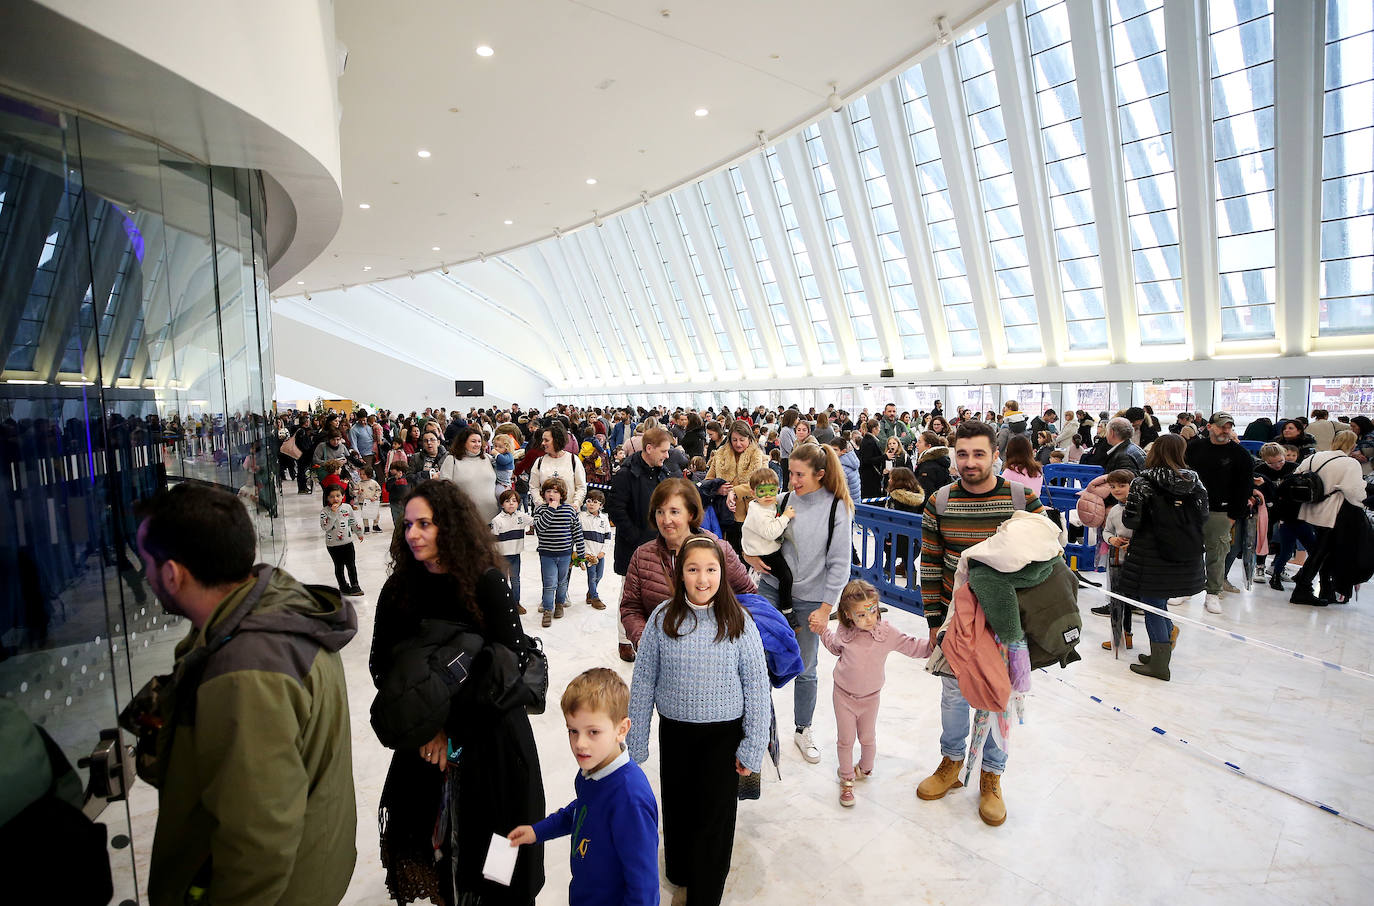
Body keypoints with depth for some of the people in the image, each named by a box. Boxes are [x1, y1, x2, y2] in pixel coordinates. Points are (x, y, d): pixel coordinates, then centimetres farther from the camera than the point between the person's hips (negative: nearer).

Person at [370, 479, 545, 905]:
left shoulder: (487, 583, -13)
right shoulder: (399, 588, -1)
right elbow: (381, 664, 2)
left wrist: (452, 729, -14)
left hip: (490, 732, -3)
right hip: (426, 739, 3)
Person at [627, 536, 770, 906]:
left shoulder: (738, 622, -13)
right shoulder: (662, 618, -10)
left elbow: (757, 688, -8)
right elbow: (642, 683, -4)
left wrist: (752, 750, -6)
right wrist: (635, 744, 0)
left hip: (723, 736, -2)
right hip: (675, 733, 2)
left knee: (714, 816, 7)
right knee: (677, 807, 20)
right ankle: (679, 871, 49)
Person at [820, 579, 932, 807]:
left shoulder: (887, 633, -17)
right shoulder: (845, 634, -13)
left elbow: (913, 647, -11)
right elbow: (834, 646, 11)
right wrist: (823, 630, 2)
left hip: (870, 697, 0)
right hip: (844, 695, 0)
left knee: (867, 738, 18)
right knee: (845, 739, 8)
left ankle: (865, 769, 48)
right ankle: (847, 779, 29)